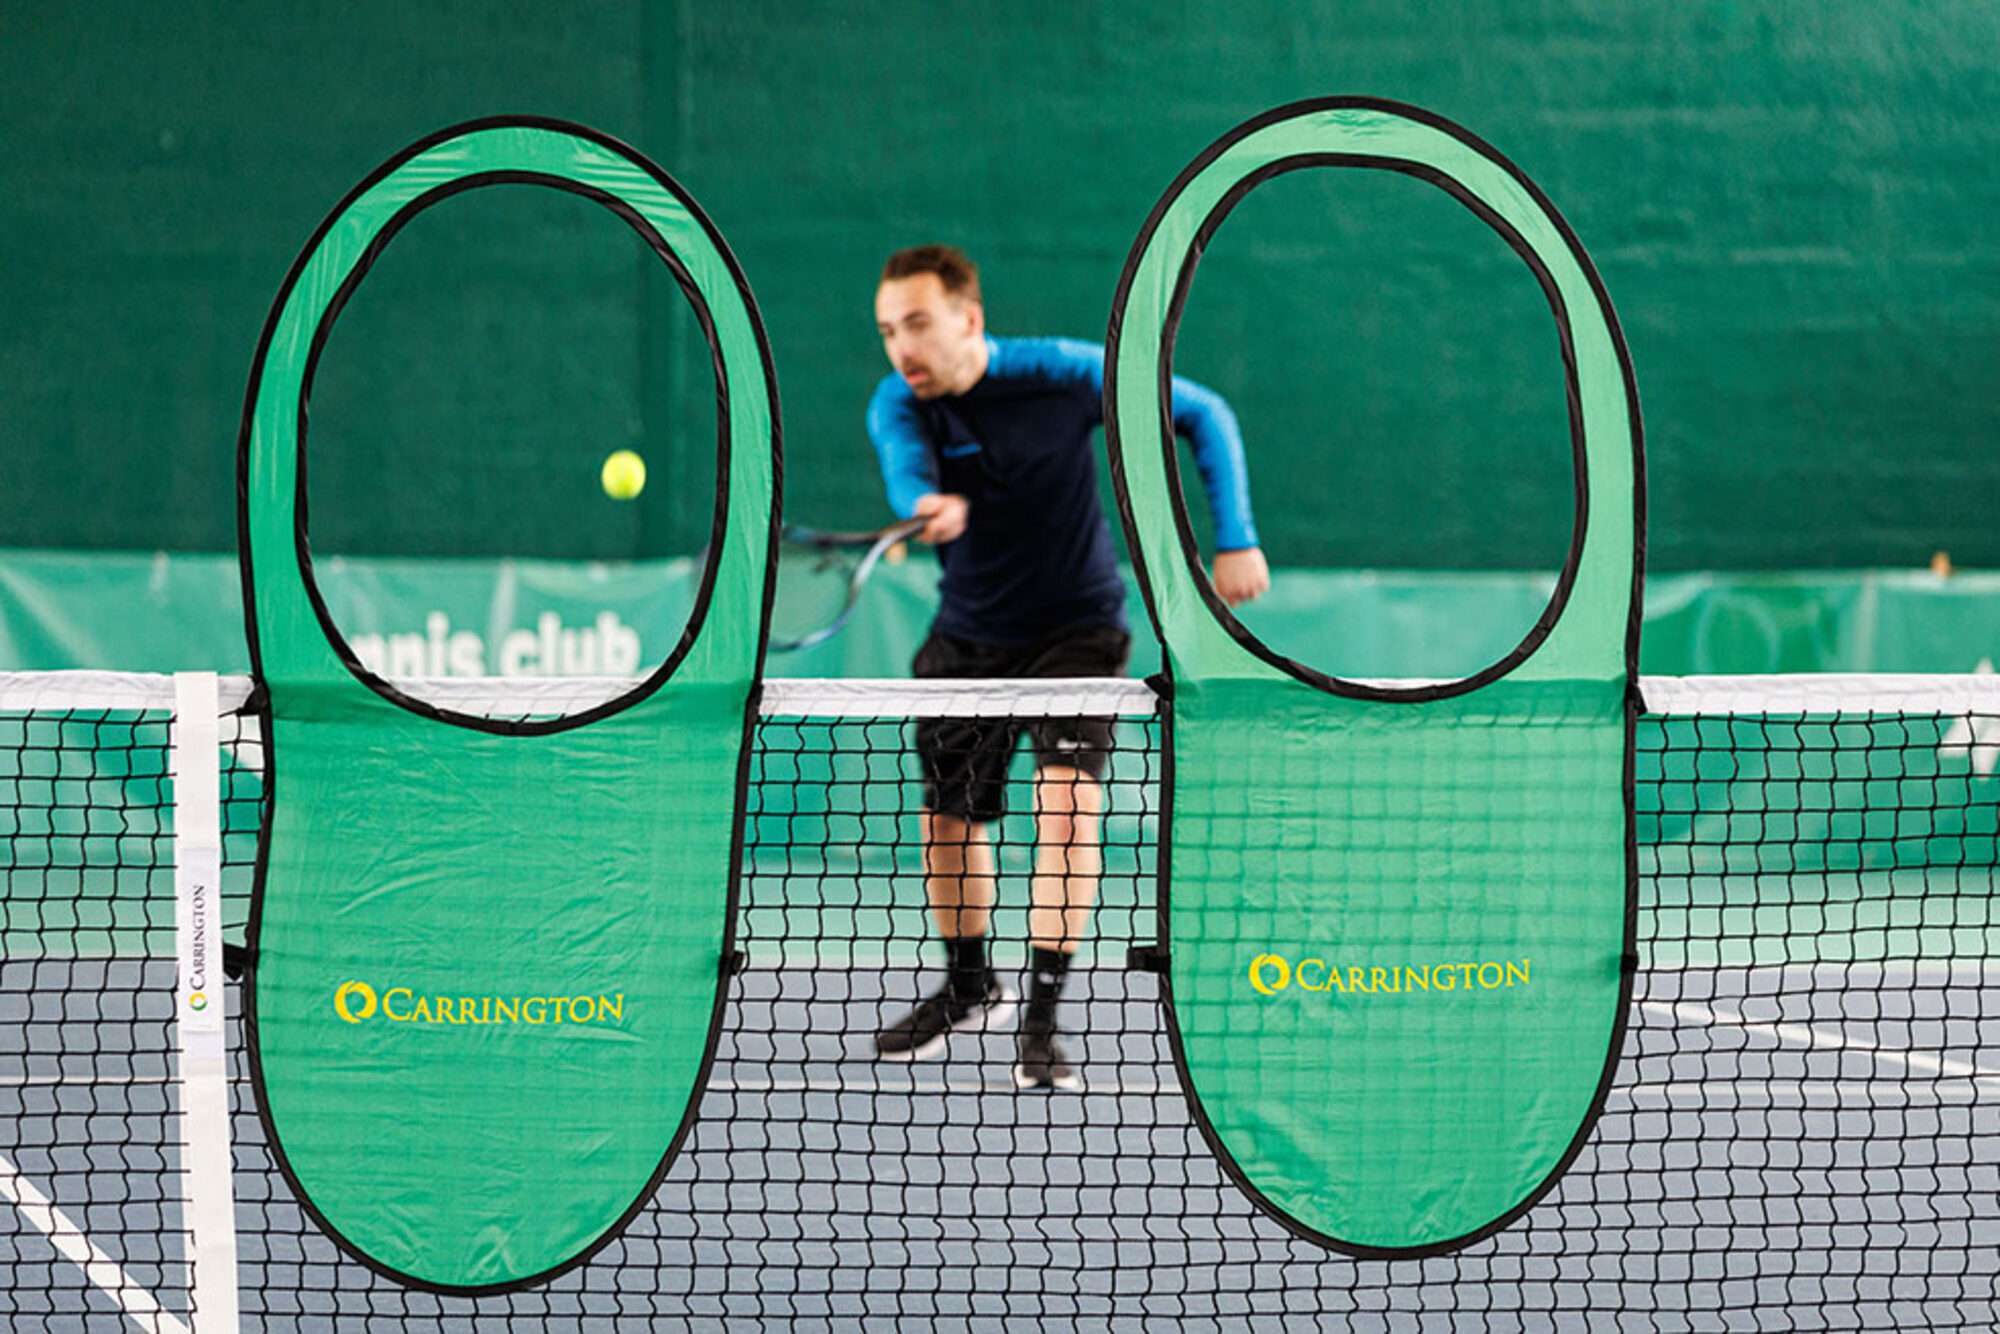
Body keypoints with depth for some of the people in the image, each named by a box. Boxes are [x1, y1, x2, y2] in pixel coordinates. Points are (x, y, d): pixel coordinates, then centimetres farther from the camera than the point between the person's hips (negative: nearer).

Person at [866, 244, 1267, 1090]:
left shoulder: (1065, 375, -20)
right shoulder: (897, 407, -13)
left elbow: (1202, 415, -8)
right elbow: (908, 483, -35)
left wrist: (1235, 538, -14)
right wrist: (932, 507, -60)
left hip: (1075, 630, -4)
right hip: (968, 638, 4)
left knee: (1067, 800, -22)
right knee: (948, 818, 12)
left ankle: (1041, 1021, -20)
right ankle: (970, 988, 37)